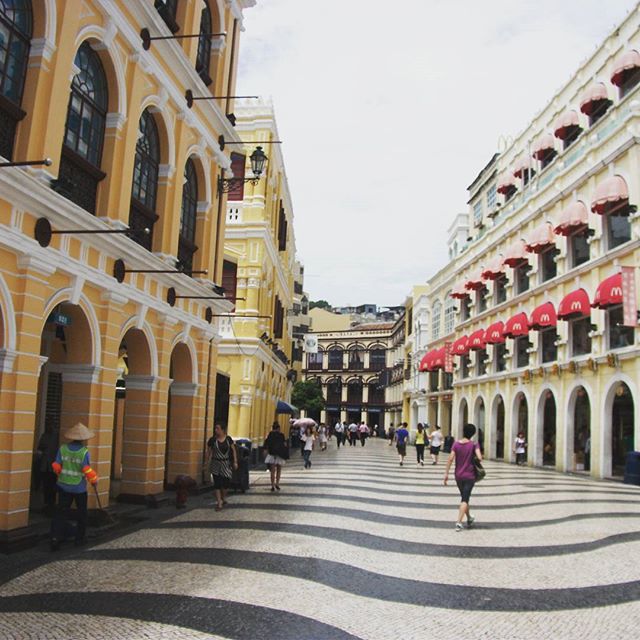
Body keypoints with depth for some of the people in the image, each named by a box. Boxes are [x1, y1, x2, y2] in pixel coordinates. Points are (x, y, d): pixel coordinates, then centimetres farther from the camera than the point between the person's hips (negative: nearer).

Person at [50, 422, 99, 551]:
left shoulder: (63, 449, -6)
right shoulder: (84, 452, -17)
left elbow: (56, 467, -1)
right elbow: (87, 471, -17)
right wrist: (94, 480, 1)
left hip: (64, 486, 3)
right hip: (79, 487, -3)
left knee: (61, 512, 7)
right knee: (81, 513, 14)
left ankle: (56, 537, -8)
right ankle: (79, 539, 21)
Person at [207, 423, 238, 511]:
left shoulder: (228, 439, 1)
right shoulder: (212, 440, -3)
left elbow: (234, 450, 8)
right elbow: (210, 452, 3)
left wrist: (235, 462, 4)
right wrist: (209, 464, 1)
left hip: (226, 464, 1)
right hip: (216, 464, -1)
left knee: (226, 482, 0)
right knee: (217, 483, -2)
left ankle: (223, 498, 28)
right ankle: (219, 503, 5)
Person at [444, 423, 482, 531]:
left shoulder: (456, 444, -2)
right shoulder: (474, 445, -9)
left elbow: (450, 459, -10)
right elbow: (480, 458, -21)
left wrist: (446, 474, -8)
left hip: (458, 476, 3)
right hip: (470, 476, -3)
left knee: (464, 497, 21)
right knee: (465, 499, -3)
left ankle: (469, 519, 38)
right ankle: (459, 522, -15)